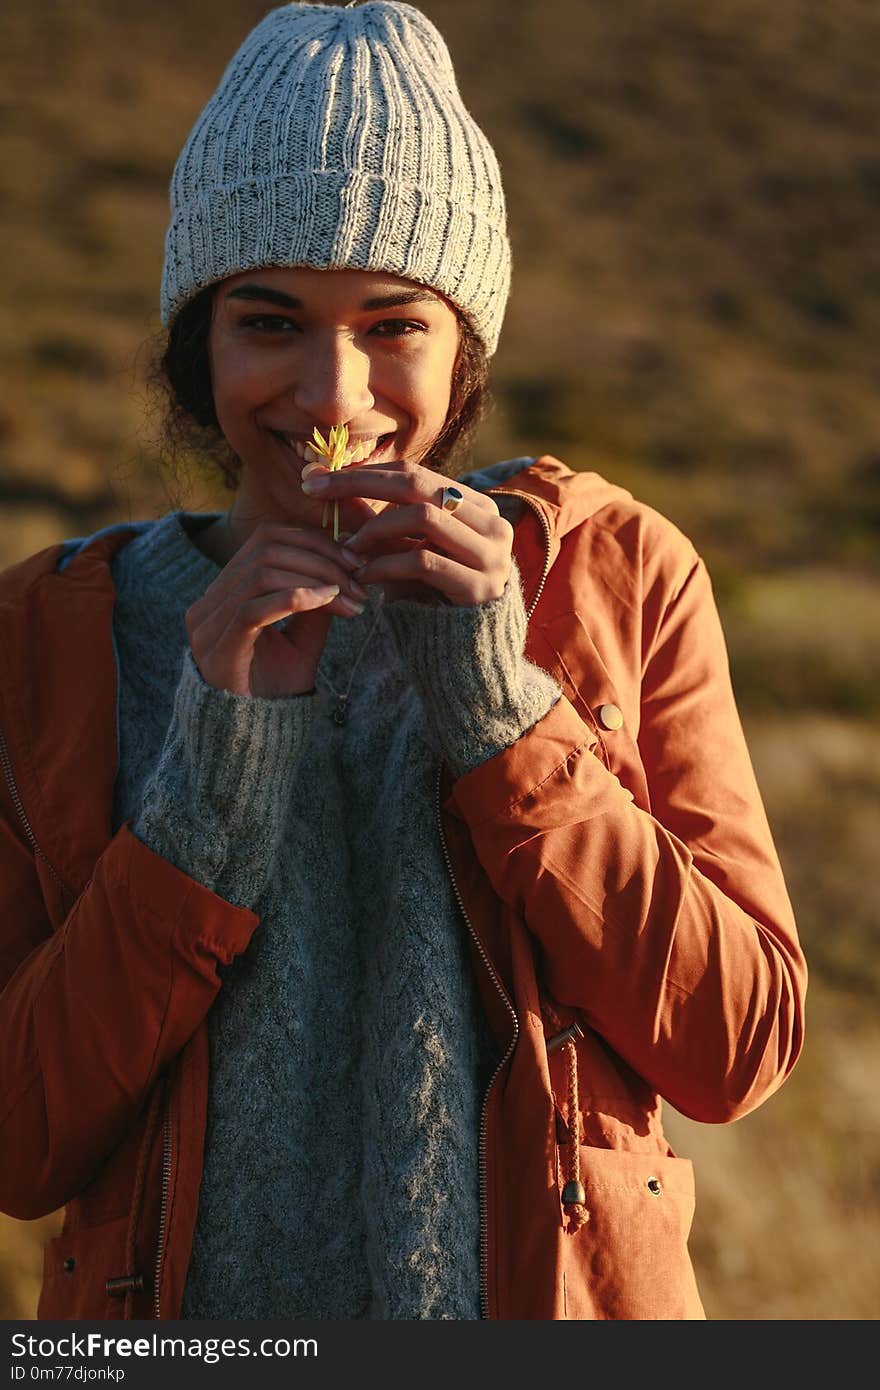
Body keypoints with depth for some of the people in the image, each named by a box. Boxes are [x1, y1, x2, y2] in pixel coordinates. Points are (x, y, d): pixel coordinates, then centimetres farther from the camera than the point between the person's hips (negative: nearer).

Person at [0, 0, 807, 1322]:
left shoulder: (613, 576, -7)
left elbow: (739, 1046, -12)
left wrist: (496, 705, -20)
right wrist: (216, 771, -23)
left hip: (555, 1295, 0)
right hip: (187, 1320, 0)